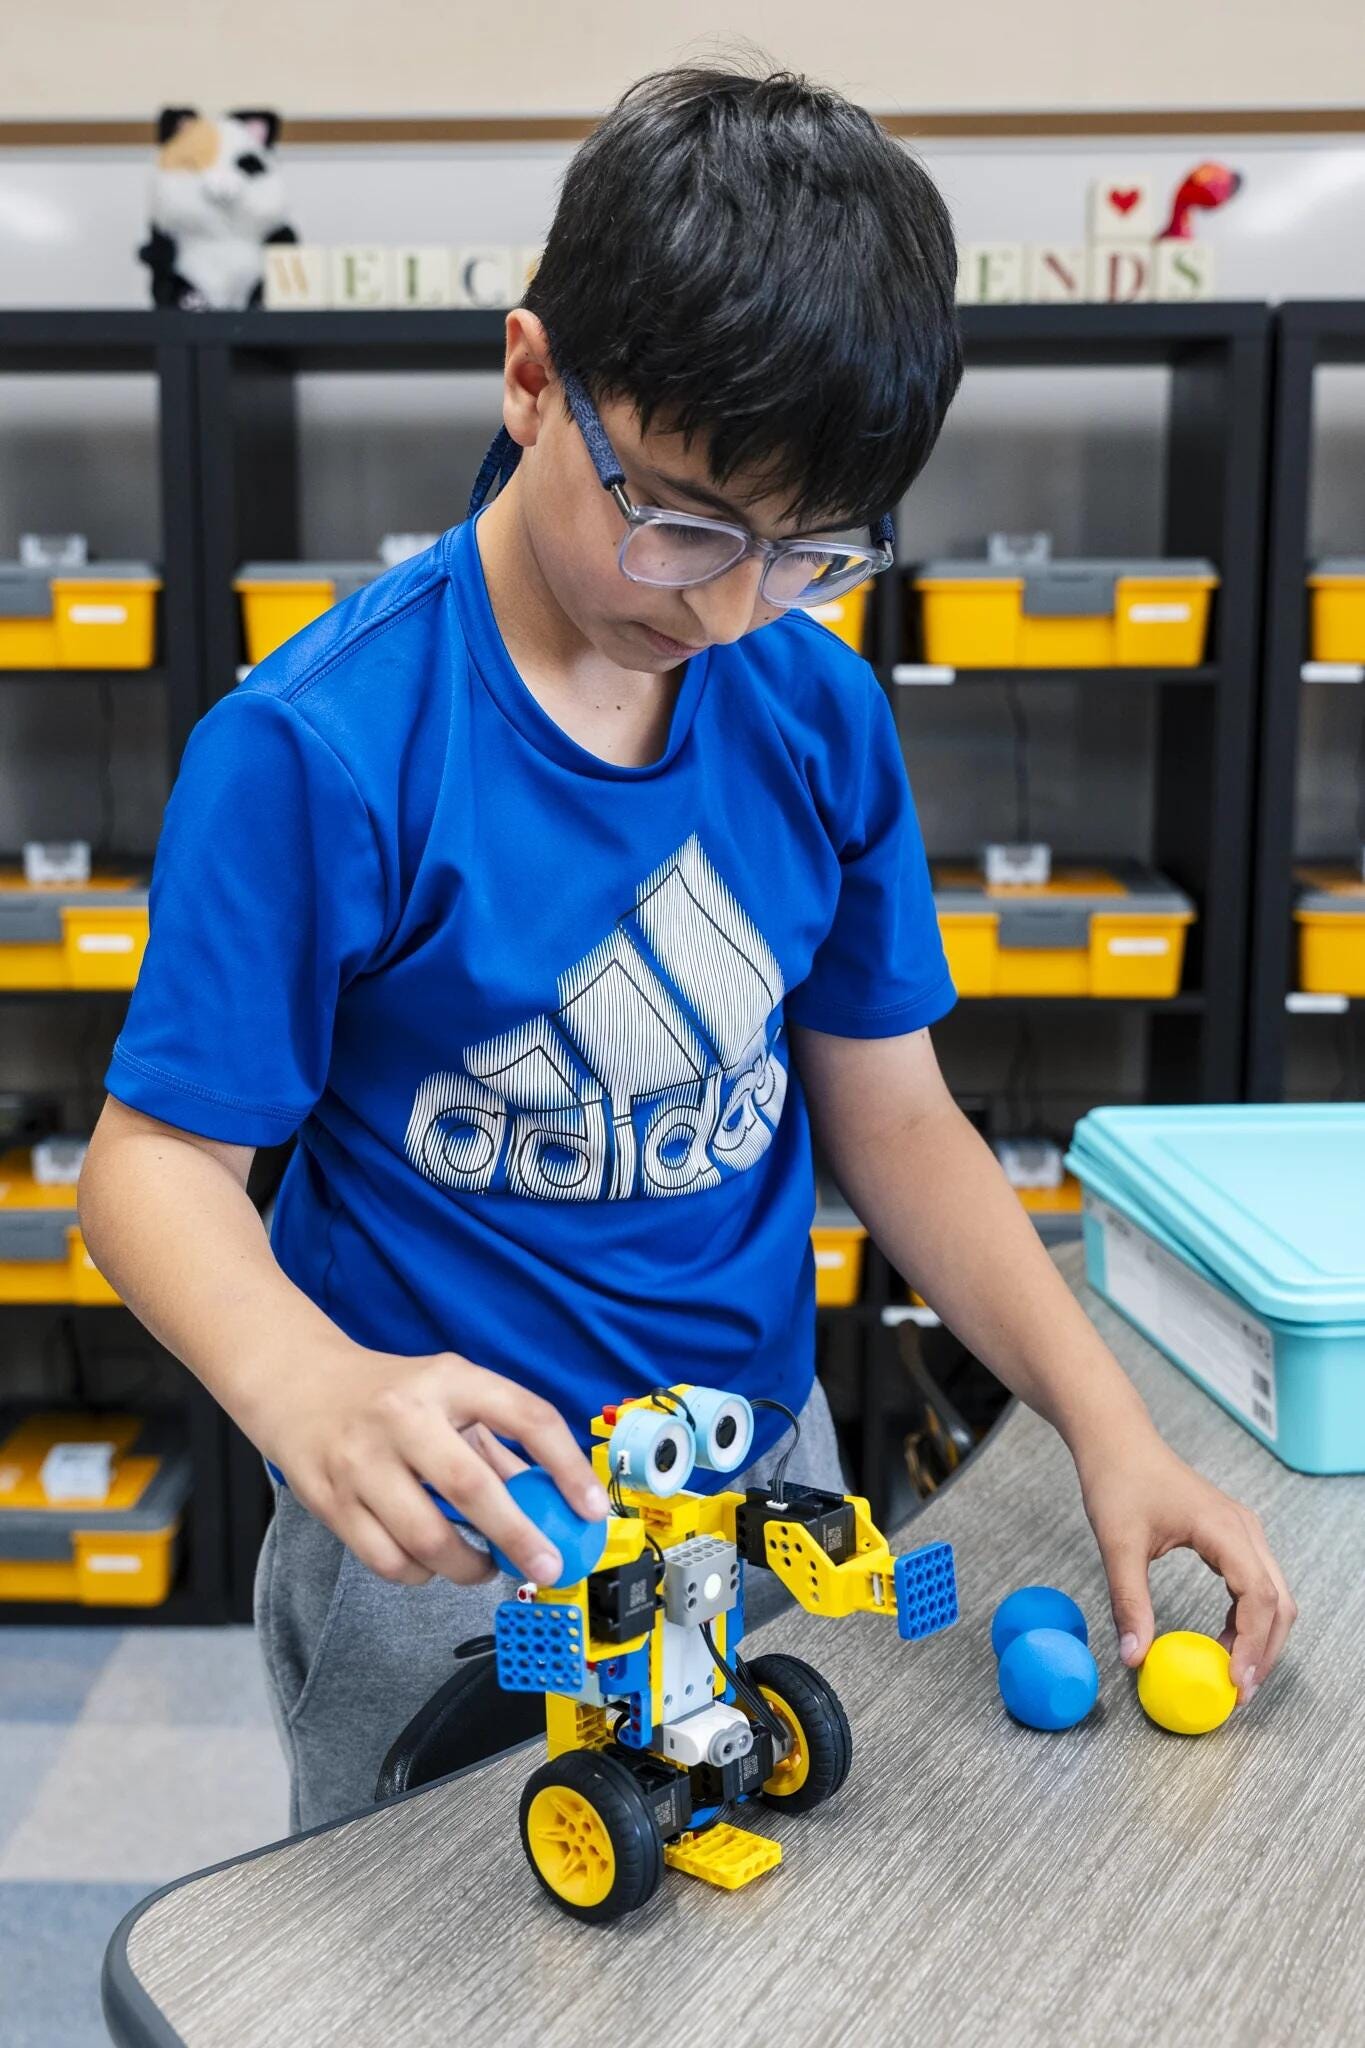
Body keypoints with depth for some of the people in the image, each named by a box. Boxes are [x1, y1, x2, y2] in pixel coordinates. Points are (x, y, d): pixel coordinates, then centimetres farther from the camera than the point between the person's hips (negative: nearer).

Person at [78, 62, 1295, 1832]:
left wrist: (1106, 1420, -8)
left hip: (772, 1480, 5)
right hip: (453, 1550, -4)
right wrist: (311, 1386, -39)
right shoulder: (316, 750, -21)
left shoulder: (821, 713, -5)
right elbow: (160, 1155, -18)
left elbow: (893, 1113, 1)